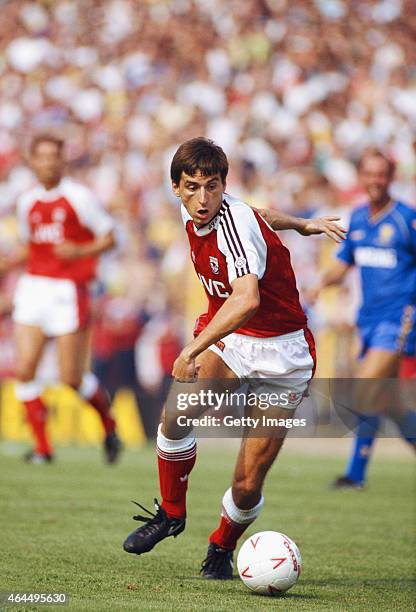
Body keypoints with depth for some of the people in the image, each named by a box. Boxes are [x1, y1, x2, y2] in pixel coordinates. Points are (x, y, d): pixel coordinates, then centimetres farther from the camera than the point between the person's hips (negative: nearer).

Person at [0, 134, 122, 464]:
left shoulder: (80, 197, -5)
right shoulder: (27, 202, 11)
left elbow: (109, 238, -2)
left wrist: (80, 251, -19)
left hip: (69, 291, -5)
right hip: (33, 288, 5)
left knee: (72, 378, -3)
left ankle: (109, 426, 25)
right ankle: (42, 446, 1)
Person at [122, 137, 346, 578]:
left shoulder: (234, 221, -26)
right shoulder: (192, 215, 0)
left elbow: (247, 300, -41)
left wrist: (193, 350, -42)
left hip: (280, 351, -6)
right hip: (228, 338, 6)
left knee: (249, 484, -8)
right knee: (175, 415, -23)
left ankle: (223, 546, 23)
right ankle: (171, 513, 1)